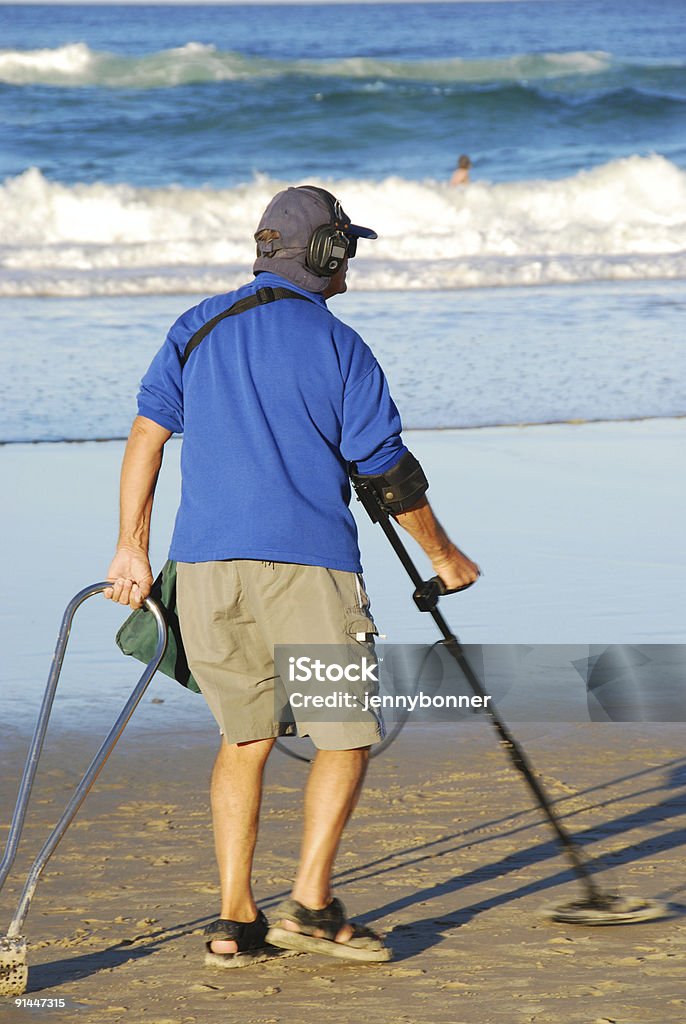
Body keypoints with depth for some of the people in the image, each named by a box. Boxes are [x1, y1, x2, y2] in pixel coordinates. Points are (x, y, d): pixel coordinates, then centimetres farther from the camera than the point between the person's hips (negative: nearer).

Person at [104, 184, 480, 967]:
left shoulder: (199, 328, 11)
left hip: (204, 563, 5)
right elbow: (391, 472, 2)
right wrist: (443, 556, 15)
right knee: (346, 733, 7)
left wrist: (132, 548, 8)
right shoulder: (339, 346, -1)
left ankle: (234, 921, 9)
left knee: (245, 736, 15)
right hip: (305, 564, -5)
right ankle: (310, 905, -5)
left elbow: (147, 433, 6)